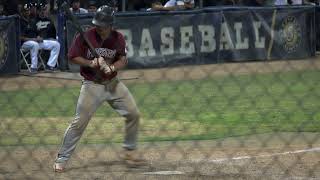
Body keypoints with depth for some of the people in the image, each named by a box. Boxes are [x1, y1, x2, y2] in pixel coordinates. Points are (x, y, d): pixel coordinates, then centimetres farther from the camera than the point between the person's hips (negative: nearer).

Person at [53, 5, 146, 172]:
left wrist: (112, 67, -22)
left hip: (113, 83, 4)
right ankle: (62, 158, 1)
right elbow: (73, 57, -7)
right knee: (79, 122, -9)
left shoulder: (118, 38, -3)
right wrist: (90, 63, -22)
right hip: (92, 85, -4)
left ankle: (129, 152, 19)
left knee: (133, 114, 1)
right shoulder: (85, 36, -13)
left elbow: (123, 60, -2)